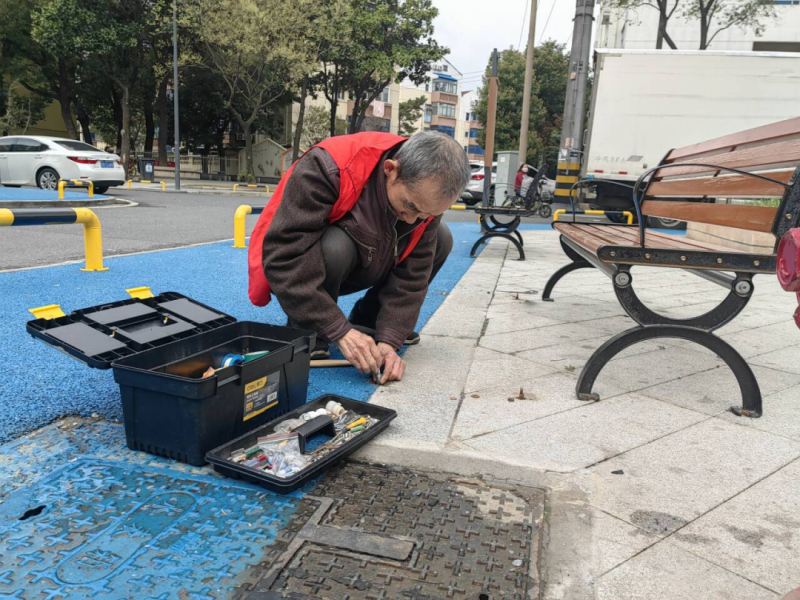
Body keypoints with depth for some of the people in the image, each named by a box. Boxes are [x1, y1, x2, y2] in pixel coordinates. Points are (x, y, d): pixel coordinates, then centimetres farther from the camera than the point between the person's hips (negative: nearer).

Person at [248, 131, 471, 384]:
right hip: (298, 271, -5)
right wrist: (340, 331, -36)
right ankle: (306, 334, -10)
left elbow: (412, 273, -14)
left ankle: (366, 320, 5)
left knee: (441, 238, -7)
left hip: (358, 266, 5)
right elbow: (283, 258, -37)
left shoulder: (426, 192, -17)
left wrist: (388, 339, -24)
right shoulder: (328, 169, -35)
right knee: (335, 247, -37)